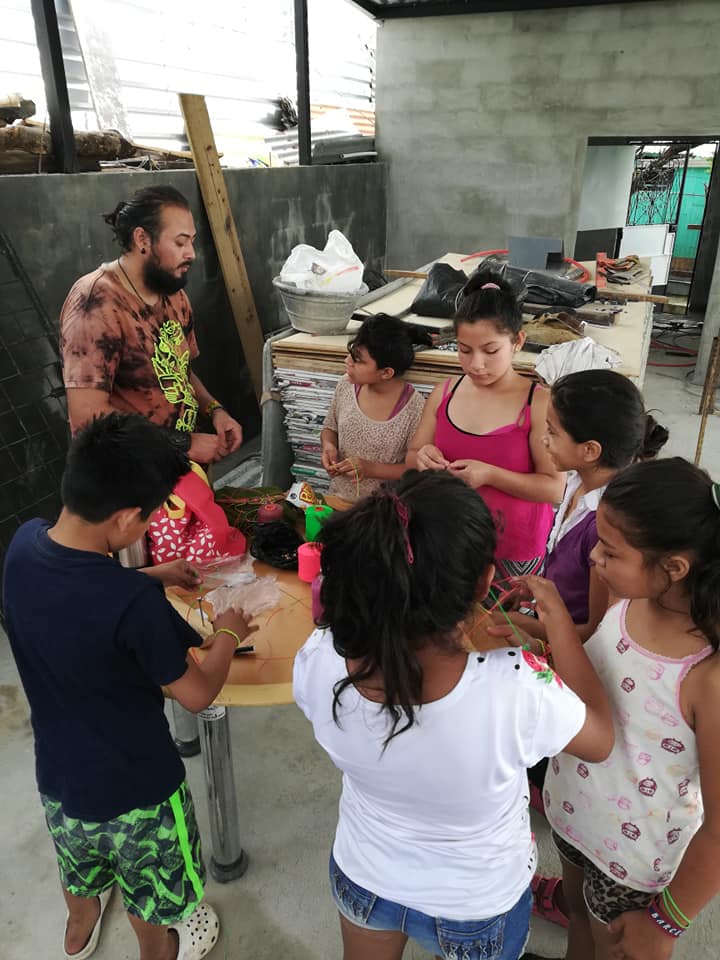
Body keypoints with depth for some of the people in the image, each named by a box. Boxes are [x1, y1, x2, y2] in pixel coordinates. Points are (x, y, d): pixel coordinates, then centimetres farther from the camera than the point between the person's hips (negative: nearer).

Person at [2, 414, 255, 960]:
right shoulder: (135, 605, -38)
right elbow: (197, 695, -20)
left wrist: (154, 577, 5)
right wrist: (229, 635, -4)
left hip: (58, 774, 7)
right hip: (134, 790, -6)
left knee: (80, 863, 37)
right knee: (151, 892, 27)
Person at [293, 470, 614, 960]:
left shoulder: (318, 663, -32)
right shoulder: (517, 688, -40)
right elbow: (600, 739, -16)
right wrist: (557, 614, -10)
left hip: (362, 879, 2)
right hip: (477, 903, -1)